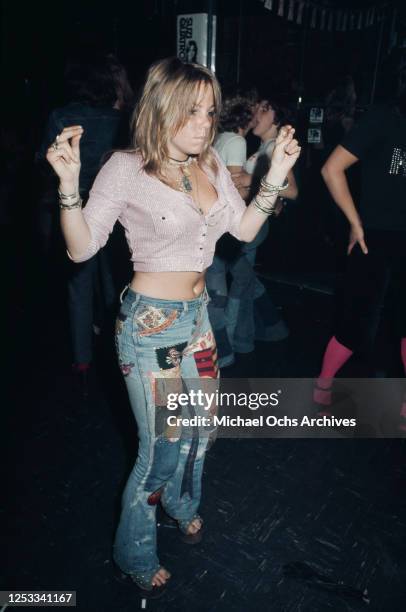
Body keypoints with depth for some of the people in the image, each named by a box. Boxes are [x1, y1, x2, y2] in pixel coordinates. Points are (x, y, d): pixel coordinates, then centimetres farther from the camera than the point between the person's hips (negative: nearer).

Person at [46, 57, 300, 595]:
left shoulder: (211, 164, 3)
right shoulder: (126, 169, -14)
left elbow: (244, 229, 5)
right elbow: (81, 248, -14)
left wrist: (277, 173, -2)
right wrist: (69, 181, -28)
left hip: (197, 314, 7)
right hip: (150, 323, -6)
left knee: (202, 425, 21)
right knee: (162, 445, 4)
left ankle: (180, 502, 54)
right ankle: (134, 555, 34)